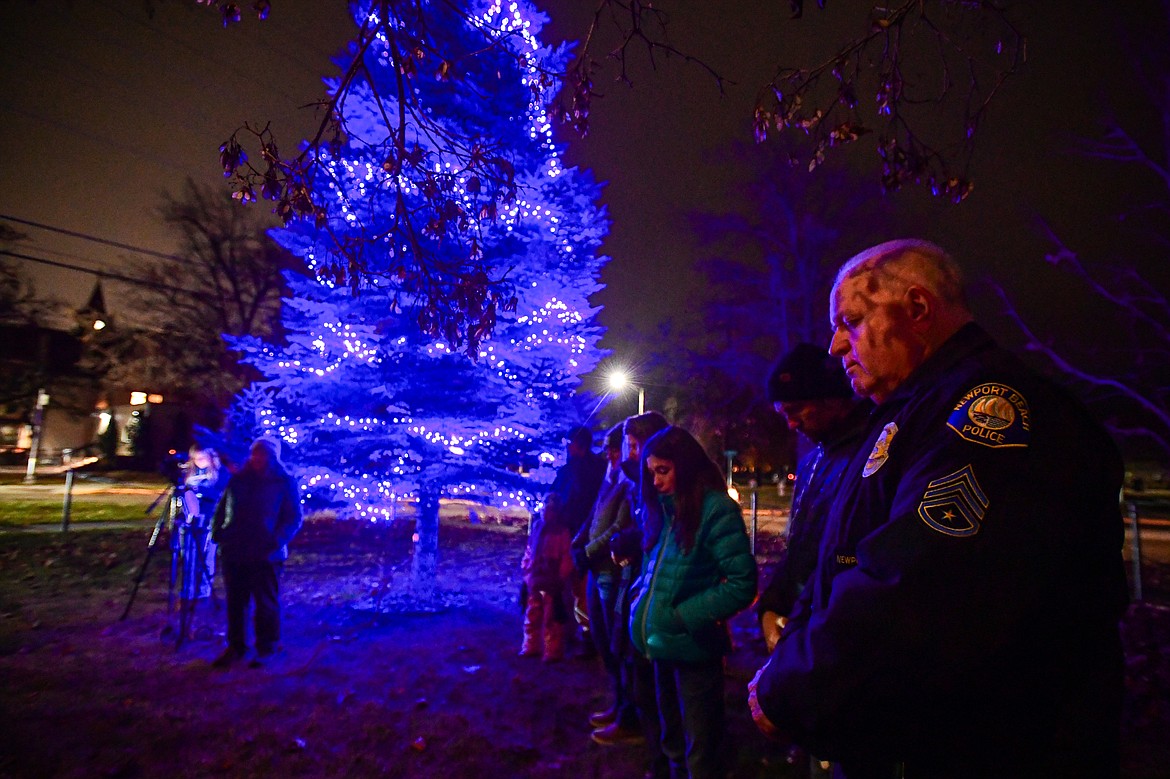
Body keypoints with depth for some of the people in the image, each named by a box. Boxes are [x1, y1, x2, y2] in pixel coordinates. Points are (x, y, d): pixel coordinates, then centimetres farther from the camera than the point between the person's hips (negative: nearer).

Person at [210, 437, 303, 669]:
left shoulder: (284, 482, -2)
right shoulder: (238, 479, 12)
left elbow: (293, 518, -5)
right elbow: (222, 509, 19)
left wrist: (276, 542, -17)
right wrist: (218, 532, 4)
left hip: (265, 556, -5)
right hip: (233, 553, 5)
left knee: (266, 603, 2)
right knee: (235, 602, 13)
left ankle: (266, 649, 16)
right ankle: (235, 647, 26)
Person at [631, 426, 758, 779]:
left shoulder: (716, 509, -15)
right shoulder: (663, 508, 7)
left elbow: (742, 583, -19)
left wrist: (683, 617, -19)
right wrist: (642, 595, 1)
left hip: (692, 647, -7)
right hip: (661, 643, 7)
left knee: (699, 749, 10)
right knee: (671, 735, 24)